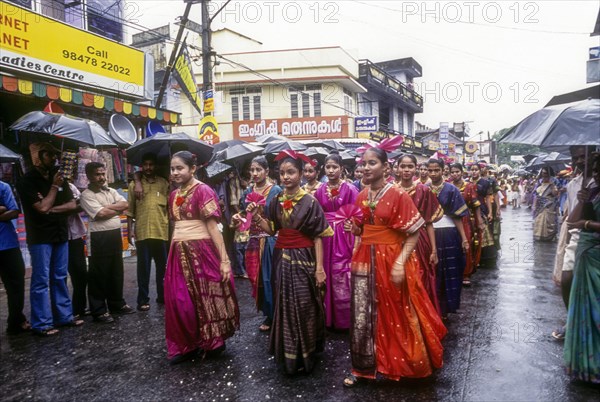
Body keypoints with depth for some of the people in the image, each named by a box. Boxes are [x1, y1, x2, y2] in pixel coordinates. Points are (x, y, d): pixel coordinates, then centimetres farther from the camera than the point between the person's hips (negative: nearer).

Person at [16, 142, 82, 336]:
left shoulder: (58, 177, 11)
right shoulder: (27, 181, -8)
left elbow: (72, 204, 6)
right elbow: (43, 207, -18)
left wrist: (53, 209, -9)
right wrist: (54, 187, -9)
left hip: (60, 235, 6)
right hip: (40, 238, -6)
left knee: (60, 279, 11)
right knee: (41, 281, -2)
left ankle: (64, 317, 19)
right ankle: (41, 324, 4)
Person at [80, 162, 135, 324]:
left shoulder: (111, 191, 13)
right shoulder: (87, 195, -8)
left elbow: (125, 204, 0)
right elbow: (101, 214, -19)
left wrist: (107, 207, -11)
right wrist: (117, 209, -4)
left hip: (115, 235, 7)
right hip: (99, 238, -7)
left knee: (116, 272, 16)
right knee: (98, 275, 1)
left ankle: (117, 303, 29)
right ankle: (99, 311, 10)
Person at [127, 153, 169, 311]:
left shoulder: (164, 183, 8)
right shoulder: (135, 184, 5)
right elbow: (130, 209, 4)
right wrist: (130, 230, -2)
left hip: (162, 231, 1)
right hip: (142, 232, -1)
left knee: (163, 266, 11)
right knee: (143, 267, 4)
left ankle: (162, 295, 24)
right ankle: (143, 300, 12)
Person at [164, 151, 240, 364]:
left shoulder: (203, 191, -9)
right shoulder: (174, 195, 12)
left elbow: (213, 227, -14)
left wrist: (224, 259, -17)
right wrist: (172, 255, 18)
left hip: (201, 252, -6)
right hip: (179, 254, 7)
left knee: (206, 298, 5)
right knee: (180, 302, 8)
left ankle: (212, 342, 24)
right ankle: (186, 345, 24)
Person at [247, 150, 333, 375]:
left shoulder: (309, 202, -9)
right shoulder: (277, 201, 5)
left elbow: (318, 237, -8)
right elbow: (272, 230, 10)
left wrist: (319, 267, -11)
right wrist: (256, 216, -6)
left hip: (303, 260, -5)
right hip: (281, 259, 5)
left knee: (303, 307, -1)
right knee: (284, 307, 12)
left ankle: (305, 356, 19)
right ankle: (288, 356, 28)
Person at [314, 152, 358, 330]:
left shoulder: (350, 189, -4)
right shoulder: (320, 191, 8)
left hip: (344, 236, -3)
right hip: (325, 237, 4)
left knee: (343, 278, -1)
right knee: (327, 276, 8)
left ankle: (345, 319, 14)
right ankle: (329, 317, 21)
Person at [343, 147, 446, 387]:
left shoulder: (398, 195, -12)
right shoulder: (361, 196, 6)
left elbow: (414, 233, -13)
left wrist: (400, 262, -21)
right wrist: (353, 228, -5)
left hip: (391, 260, -5)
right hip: (365, 259, 5)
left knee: (395, 315, 10)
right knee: (362, 316, 7)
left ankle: (397, 363, 33)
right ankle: (363, 367, 22)